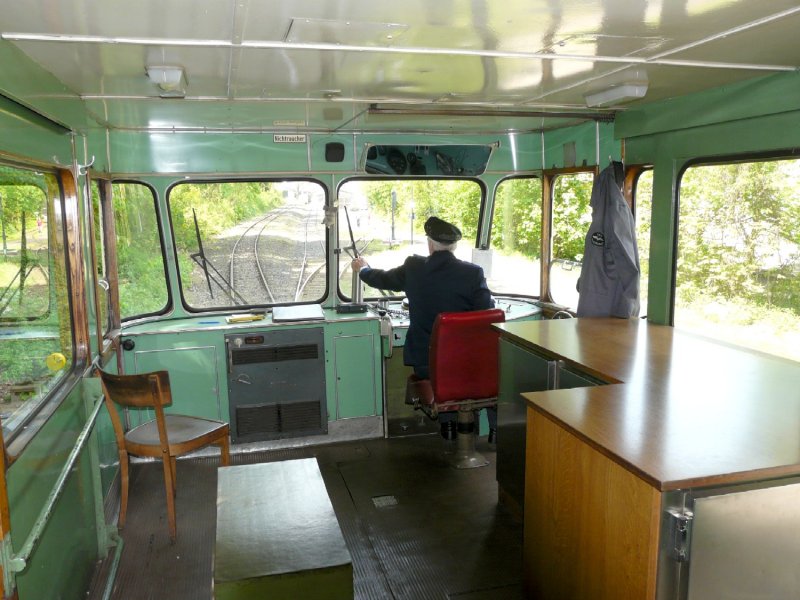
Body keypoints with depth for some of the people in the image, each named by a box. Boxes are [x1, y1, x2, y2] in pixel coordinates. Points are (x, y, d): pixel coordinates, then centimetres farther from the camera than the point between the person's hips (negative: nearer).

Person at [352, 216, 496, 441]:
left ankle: (448, 423, 34)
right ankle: (495, 429, 29)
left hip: (425, 363, 2)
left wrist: (363, 269, 35)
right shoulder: (473, 273, -14)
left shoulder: (413, 267, -6)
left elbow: (382, 279, 14)